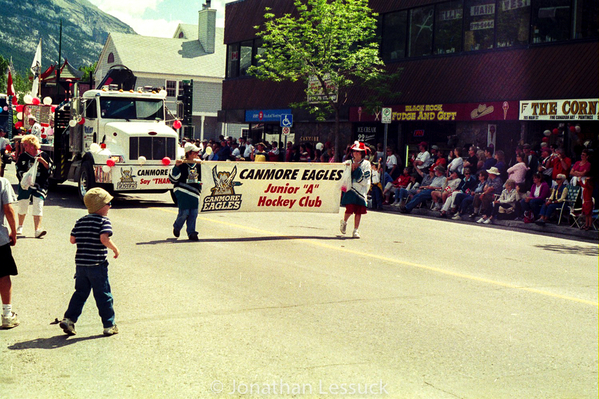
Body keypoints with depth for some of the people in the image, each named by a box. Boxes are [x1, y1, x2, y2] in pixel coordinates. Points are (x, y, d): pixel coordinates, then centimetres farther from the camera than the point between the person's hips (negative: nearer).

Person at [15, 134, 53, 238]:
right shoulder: (23, 156, 6)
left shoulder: (43, 155, 3)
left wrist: (43, 161, -12)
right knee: (23, 205, 7)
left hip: (40, 185, -2)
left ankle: (38, 229, -18)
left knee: (38, 204, -13)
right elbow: (19, 170, 8)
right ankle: (20, 227, 30)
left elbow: (50, 168, 4)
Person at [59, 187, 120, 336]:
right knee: (103, 296, 3)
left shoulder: (80, 221, 11)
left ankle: (69, 319, 8)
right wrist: (115, 249, -8)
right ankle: (109, 325, 9)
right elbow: (104, 239, -22)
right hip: (97, 265, -6)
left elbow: (72, 239, 10)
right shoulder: (104, 221, -9)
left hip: (80, 264, 6)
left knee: (80, 293, 17)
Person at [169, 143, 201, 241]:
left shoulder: (198, 164, 12)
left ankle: (191, 233, 8)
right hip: (182, 192, -6)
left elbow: (200, 176, 29)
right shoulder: (181, 164, -7)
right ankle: (176, 227, 19)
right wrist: (176, 166, -21)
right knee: (184, 212, -8)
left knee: (193, 213, 1)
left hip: (194, 192, 6)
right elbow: (173, 178, -12)